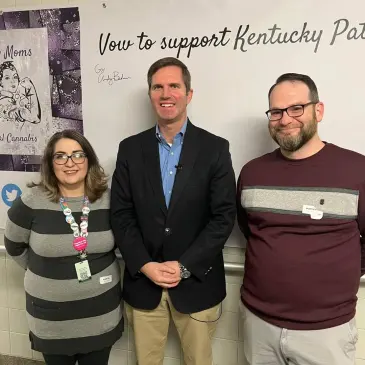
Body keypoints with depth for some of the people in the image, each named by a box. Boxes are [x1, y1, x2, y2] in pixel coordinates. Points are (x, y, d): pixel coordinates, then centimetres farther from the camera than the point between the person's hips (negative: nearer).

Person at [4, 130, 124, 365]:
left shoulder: (108, 200, -9)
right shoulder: (32, 202, -14)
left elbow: (120, 241, 8)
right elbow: (14, 246, 3)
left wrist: (99, 268, 4)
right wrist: (44, 271, 7)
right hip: (52, 314, -1)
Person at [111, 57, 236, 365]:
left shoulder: (215, 148, -5)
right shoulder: (130, 148, 1)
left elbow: (224, 216, -9)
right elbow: (121, 214, -1)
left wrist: (184, 266, -14)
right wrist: (145, 265, -11)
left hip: (196, 283, -1)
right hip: (143, 281, 2)